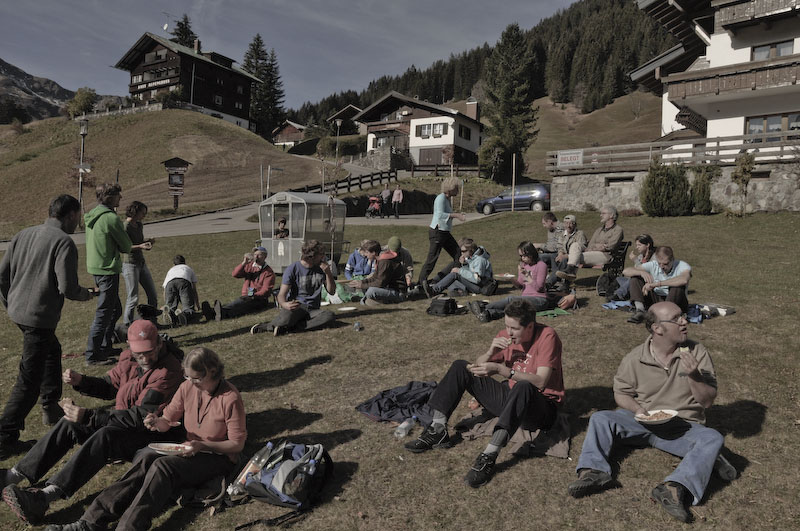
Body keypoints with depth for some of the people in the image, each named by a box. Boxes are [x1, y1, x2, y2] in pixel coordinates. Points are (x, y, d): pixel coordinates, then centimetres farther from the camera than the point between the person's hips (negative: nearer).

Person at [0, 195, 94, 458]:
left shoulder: (24, 234, 8)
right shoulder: (64, 242, -16)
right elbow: (68, 289, -21)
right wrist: (87, 294, 0)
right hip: (40, 316, -9)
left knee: (52, 350, 29)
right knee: (29, 380, 0)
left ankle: (51, 409, 43)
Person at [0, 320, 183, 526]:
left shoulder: (168, 371, -25)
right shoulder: (129, 359, 0)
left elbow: (142, 416, -28)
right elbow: (109, 387, 16)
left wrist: (88, 416, -30)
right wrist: (80, 381, -4)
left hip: (151, 432, -8)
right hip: (124, 420, 8)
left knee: (106, 435, -33)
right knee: (69, 423, -4)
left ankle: (46, 497, -39)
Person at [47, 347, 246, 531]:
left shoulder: (231, 398, -18)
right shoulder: (187, 387, 0)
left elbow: (237, 444, -14)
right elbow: (169, 419, 10)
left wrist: (202, 445, -24)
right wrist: (158, 422, -14)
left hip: (219, 457, -6)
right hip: (190, 449, 6)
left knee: (163, 466, -30)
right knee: (146, 458, -22)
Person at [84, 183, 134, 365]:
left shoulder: (91, 215, 12)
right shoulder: (111, 218, -17)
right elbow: (126, 246, -10)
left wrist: (138, 246, 14)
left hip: (95, 267, 10)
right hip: (108, 270, -10)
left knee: (115, 309, 20)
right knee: (104, 313, -2)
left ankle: (106, 347, 30)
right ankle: (92, 355, 4)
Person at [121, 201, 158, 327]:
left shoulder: (139, 225, 11)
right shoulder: (125, 226, -14)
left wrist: (146, 242, 3)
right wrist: (140, 246, -27)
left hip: (141, 263, 8)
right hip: (130, 264, -8)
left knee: (153, 295, 9)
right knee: (133, 298, -4)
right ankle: (126, 325, 10)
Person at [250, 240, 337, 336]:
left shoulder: (321, 268, 7)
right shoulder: (292, 269, -4)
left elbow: (331, 291, 10)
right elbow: (281, 295, -8)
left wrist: (328, 273, -7)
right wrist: (284, 304, -32)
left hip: (312, 310, 4)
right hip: (295, 306, -4)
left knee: (330, 316, -32)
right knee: (285, 319, -40)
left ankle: (287, 328, -29)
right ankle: (268, 326, -4)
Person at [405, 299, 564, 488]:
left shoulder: (547, 336, -17)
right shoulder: (505, 335, 0)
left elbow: (540, 382, -28)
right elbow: (479, 367, 4)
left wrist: (499, 369, -34)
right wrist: (491, 353, -18)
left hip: (541, 407, -6)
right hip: (510, 400, 7)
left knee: (523, 387, -42)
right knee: (460, 367, -2)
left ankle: (489, 456, -44)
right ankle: (438, 430, -10)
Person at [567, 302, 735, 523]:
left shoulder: (696, 353, -4)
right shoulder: (635, 359, -5)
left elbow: (707, 401, -3)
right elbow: (621, 392, 7)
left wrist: (694, 376, -23)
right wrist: (637, 409, -15)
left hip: (683, 428, -1)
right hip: (642, 422, 1)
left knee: (713, 438, -30)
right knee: (600, 419, -19)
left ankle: (675, 487, -48)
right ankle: (593, 471, -35)